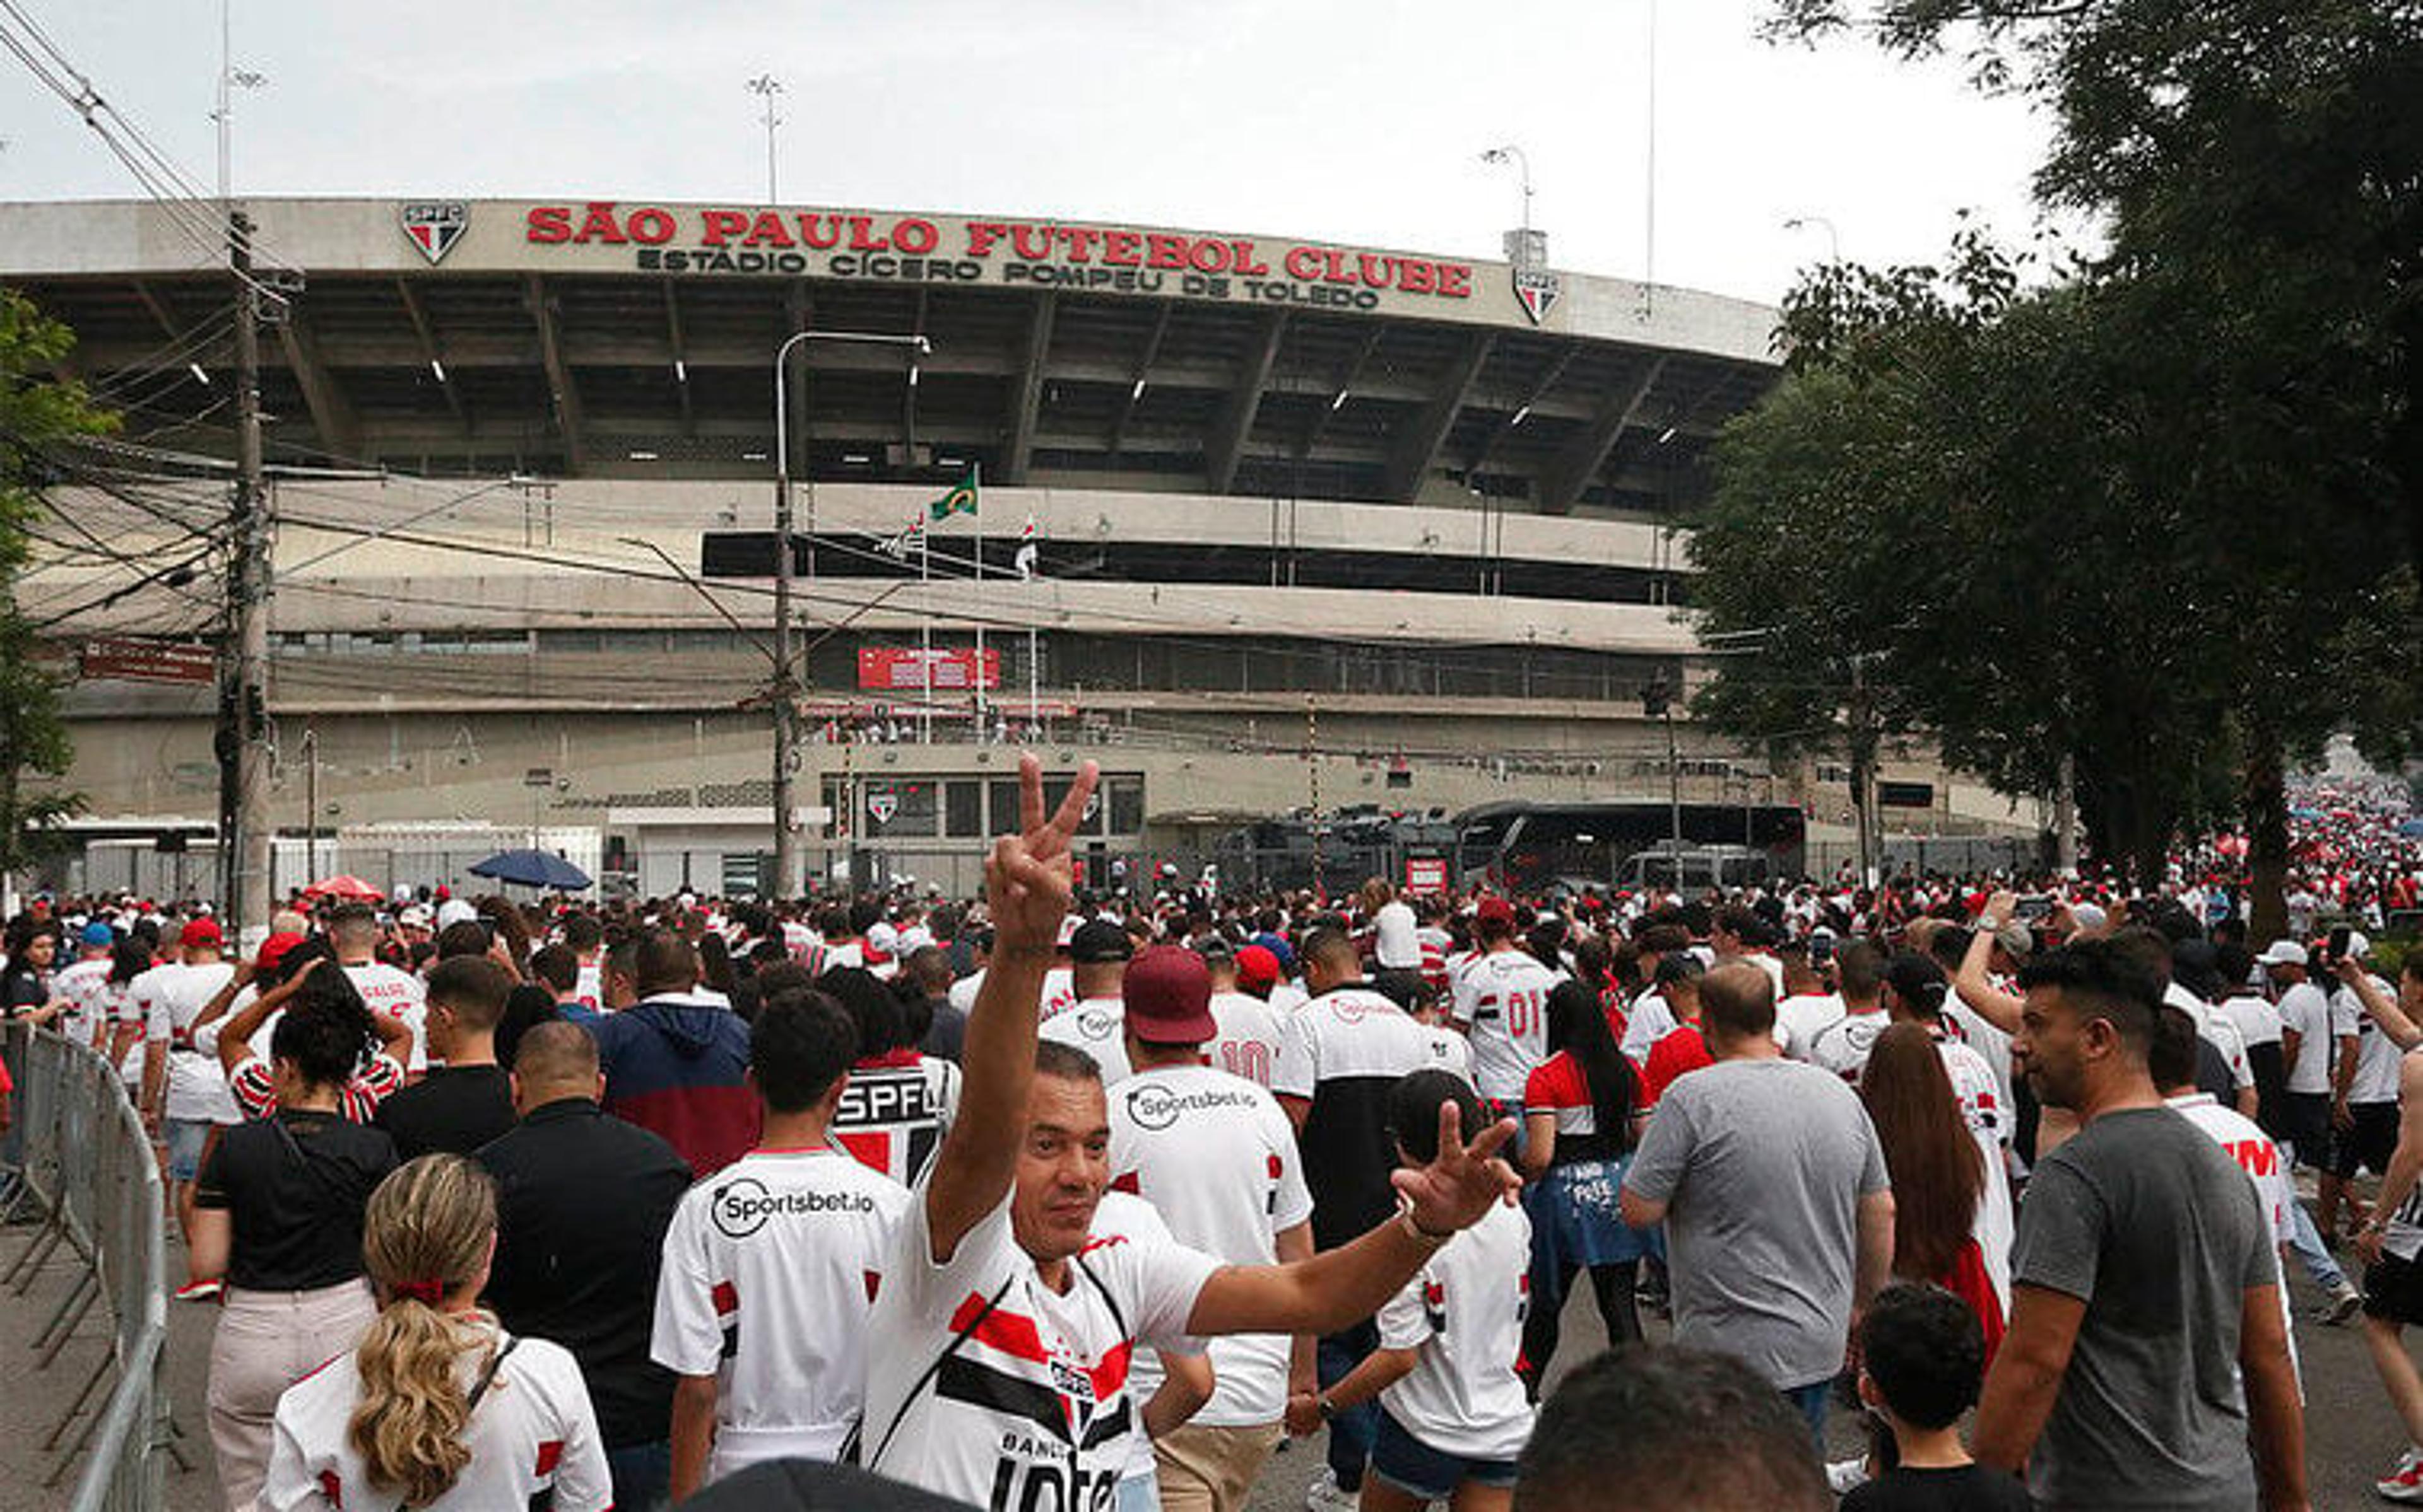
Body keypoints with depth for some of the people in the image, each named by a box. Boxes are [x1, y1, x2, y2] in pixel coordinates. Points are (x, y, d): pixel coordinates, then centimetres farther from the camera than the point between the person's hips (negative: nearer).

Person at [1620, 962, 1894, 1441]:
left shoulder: (1692, 1098, -14)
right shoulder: (1840, 1093, 6)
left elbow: (1638, 1211, -12)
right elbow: (1881, 1214, 12)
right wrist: (1864, 1306, 23)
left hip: (1733, 1350, -6)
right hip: (1821, 1345, 6)